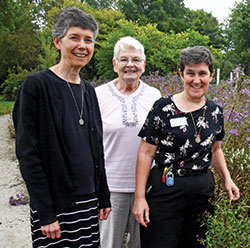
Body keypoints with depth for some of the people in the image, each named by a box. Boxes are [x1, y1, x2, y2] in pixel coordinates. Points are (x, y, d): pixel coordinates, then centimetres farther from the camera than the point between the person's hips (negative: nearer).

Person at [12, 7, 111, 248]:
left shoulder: (88, 91, 10)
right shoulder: (37, 85, -10)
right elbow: (27, 153, -14)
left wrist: (103, 197, 12)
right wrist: (45, 213, -16)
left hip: (88, 201, 6)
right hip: (54, 205, -6)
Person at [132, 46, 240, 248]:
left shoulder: (216, 111, 6)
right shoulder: (163, 108, -9)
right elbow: (146, 153, -8)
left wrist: (227, 179, 7)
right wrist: (140, 196, -11)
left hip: (203, 189, 5)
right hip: (166, 188, -4)